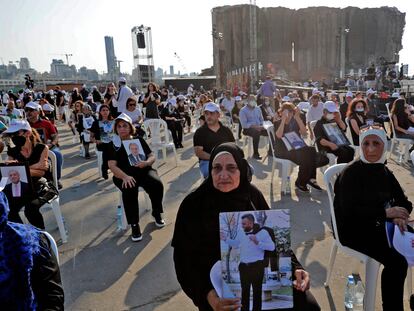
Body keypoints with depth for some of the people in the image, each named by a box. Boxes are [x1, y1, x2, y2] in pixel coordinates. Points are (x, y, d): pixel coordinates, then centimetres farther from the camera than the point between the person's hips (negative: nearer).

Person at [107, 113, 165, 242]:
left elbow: (152, 156, 9)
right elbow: (112, 165, -7)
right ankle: (134, 225, -22)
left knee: (157, 184, -27)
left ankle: (156, 213, -1)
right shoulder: (113, 144, 5)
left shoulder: (139, 140, 12)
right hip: (124, 175, -2)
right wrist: (125, 177, -27)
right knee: (129, 190, -35)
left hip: (143, 170, 2)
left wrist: (147, 162, -17)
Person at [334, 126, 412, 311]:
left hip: (378, 226, 7)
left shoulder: (384, 171, 7)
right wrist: (385, 213, -22)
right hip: (353, 231, -7)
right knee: (396, 261, -24)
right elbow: (348, 211, -21)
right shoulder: (351, 173, -14)